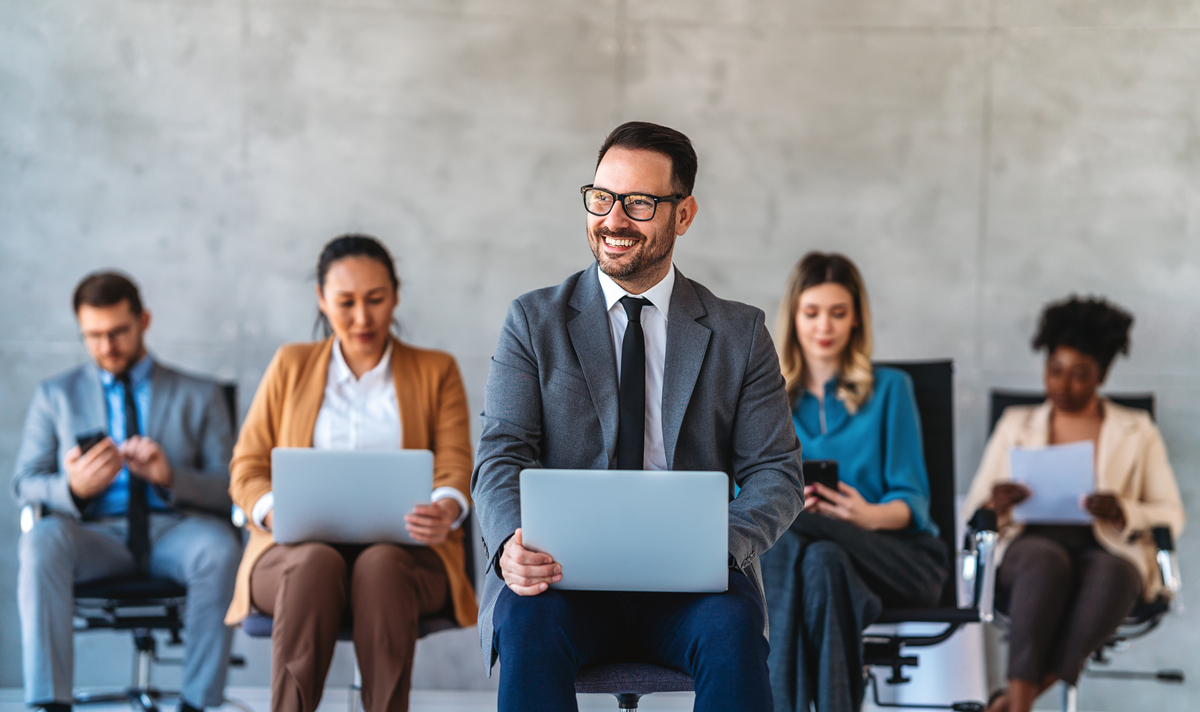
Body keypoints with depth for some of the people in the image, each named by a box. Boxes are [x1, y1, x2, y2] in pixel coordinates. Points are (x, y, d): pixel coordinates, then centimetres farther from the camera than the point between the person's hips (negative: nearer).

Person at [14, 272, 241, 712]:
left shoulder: (200, 396, 17)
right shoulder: (55, 396, 19)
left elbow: (228, 488, 7)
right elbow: (24, 483, 10)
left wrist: (171, 477, -14)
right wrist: (72, 488, -14)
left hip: (175, 529, 0)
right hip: (93, 534, 0)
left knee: (220, 546, -36)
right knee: (40, 541, -34)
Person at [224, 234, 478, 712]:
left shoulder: (436, 372, 17)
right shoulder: (291, 366, 19)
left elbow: (455, 467, 4)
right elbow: (247, 467, 13)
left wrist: (446, 510, -21)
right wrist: (275, 512, -11)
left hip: (402, 552, 0)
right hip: (297, 551, 1)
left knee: (380, 565, -37)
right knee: (315, 564, -37)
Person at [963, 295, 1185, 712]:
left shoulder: (1137, 433, 18)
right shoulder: (1016, 424, 20)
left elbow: (1171, 516, 10)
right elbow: (971, 510, 16)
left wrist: (1123, 513, -13)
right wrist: (995, 506, -10)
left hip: (1107, 553, 0)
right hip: (1029, 549, 0)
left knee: (1111, 572, -38)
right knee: (1046, 560, -38)